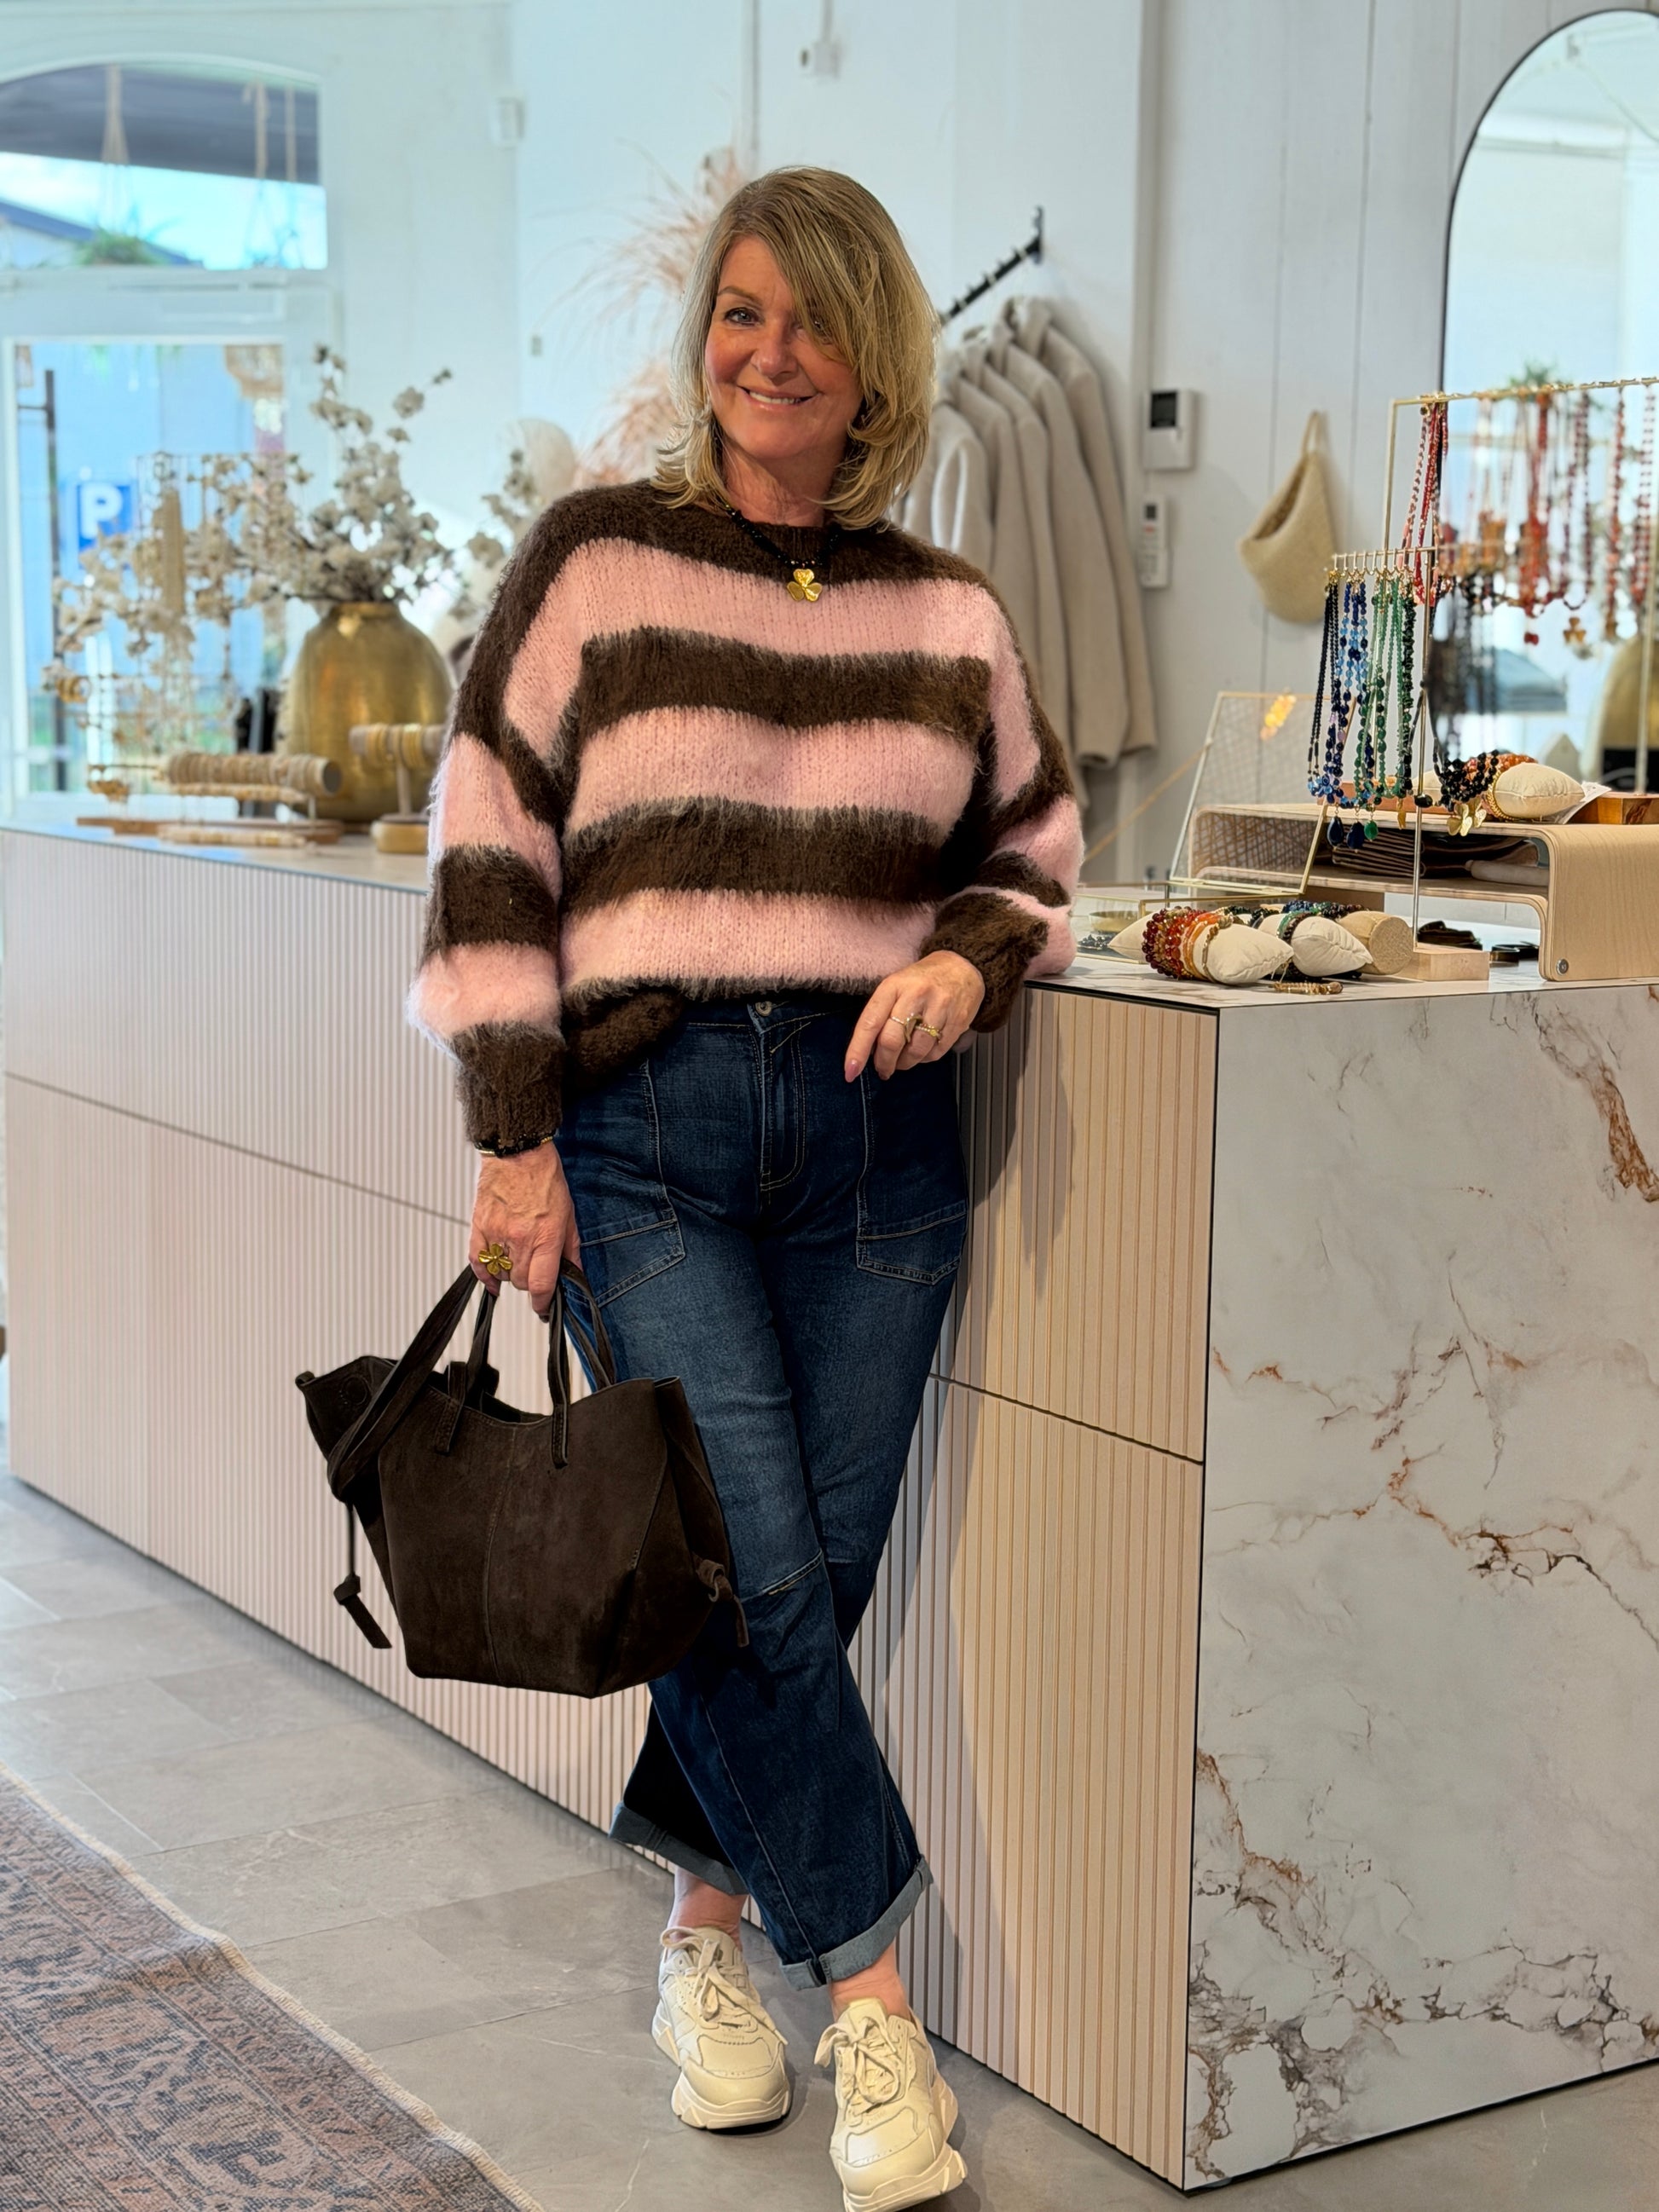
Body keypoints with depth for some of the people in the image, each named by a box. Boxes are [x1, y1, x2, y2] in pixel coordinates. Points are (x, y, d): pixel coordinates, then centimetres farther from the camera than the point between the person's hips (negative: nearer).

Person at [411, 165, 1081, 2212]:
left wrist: (968, 957, -4)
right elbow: (491, 853, 0)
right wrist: (513, 1135, -5)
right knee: (753, 1569, -9)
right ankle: (867, 1994, 5)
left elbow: (1033, 853, 19)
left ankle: (709, 1926, 26)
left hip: (872, 1126, 3)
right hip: (644, 1129, -3)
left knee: (812, 1568, 4)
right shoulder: (593, 561, 1)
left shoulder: (947, 615, 9)